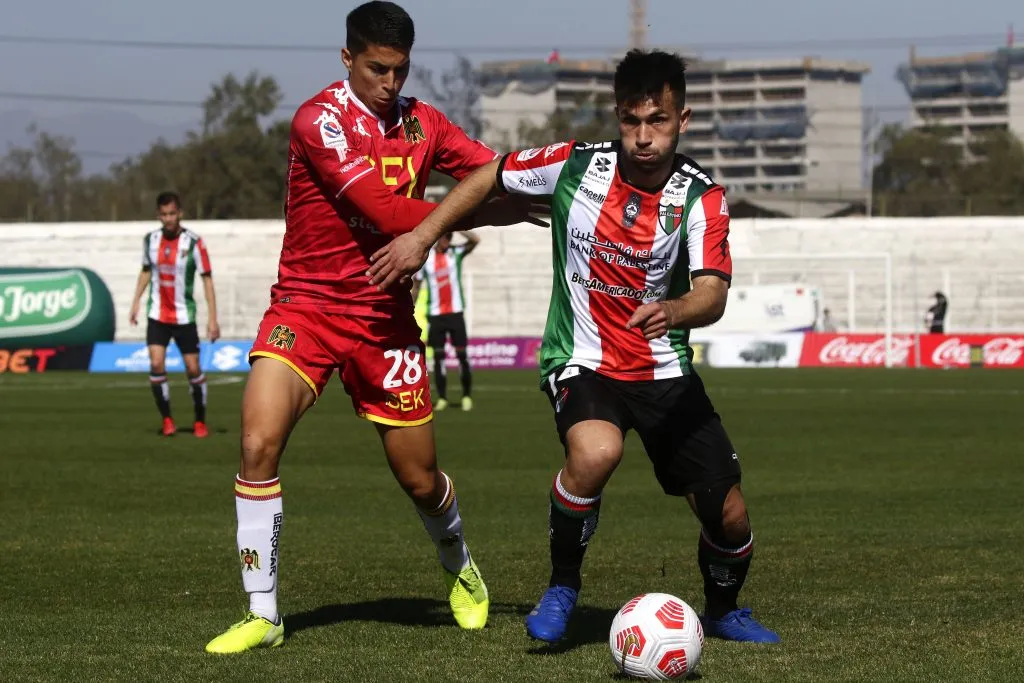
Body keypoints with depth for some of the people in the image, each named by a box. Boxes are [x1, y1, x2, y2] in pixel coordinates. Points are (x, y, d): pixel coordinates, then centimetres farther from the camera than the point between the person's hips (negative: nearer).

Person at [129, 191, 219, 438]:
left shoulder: (193, 242, -11)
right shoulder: (150, 240, 0)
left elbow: (207, 279, -8)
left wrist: (212, 318, -13)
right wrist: (135, 303, 8)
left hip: (184, 315, -2)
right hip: (157, 314, 2)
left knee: (193, 369, 0)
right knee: (156, 364, -13)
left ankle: (200, 422, 17)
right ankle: (167, 420, -1)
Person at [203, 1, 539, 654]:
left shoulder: (422, 123, 4)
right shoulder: (320, 120, -15)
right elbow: (384, 211, -22)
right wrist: (478, 215, -17)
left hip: (385, 318, 4)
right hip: (306, 307, -4)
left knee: (421, 479, 8)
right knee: (259, 444, -23)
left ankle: (460, 568, 42)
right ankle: (263, 615, -11)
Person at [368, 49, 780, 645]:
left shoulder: (702, 198, -12)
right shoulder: (576, 165, -9)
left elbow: (712, 296, -25)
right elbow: (490, 176, 8)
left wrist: (672, 311, -47)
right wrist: (422, 238, 3)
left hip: (666, 372, 2)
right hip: (583, 365, -2)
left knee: (729, 516, -4)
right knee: (597, 450, -36)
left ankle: (723, 610, 32)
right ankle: (562, 587, -10)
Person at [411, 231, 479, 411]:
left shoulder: (456, 253, 3)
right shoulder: (425, 258, 3)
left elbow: (475, 240, -14)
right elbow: (416, 286, 11)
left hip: (456, 313, 0)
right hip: (435, 314, 1)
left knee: (462, 354, -4)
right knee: (438, 356, 0)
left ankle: (467, 396, 4)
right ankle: (442, 398, 5)